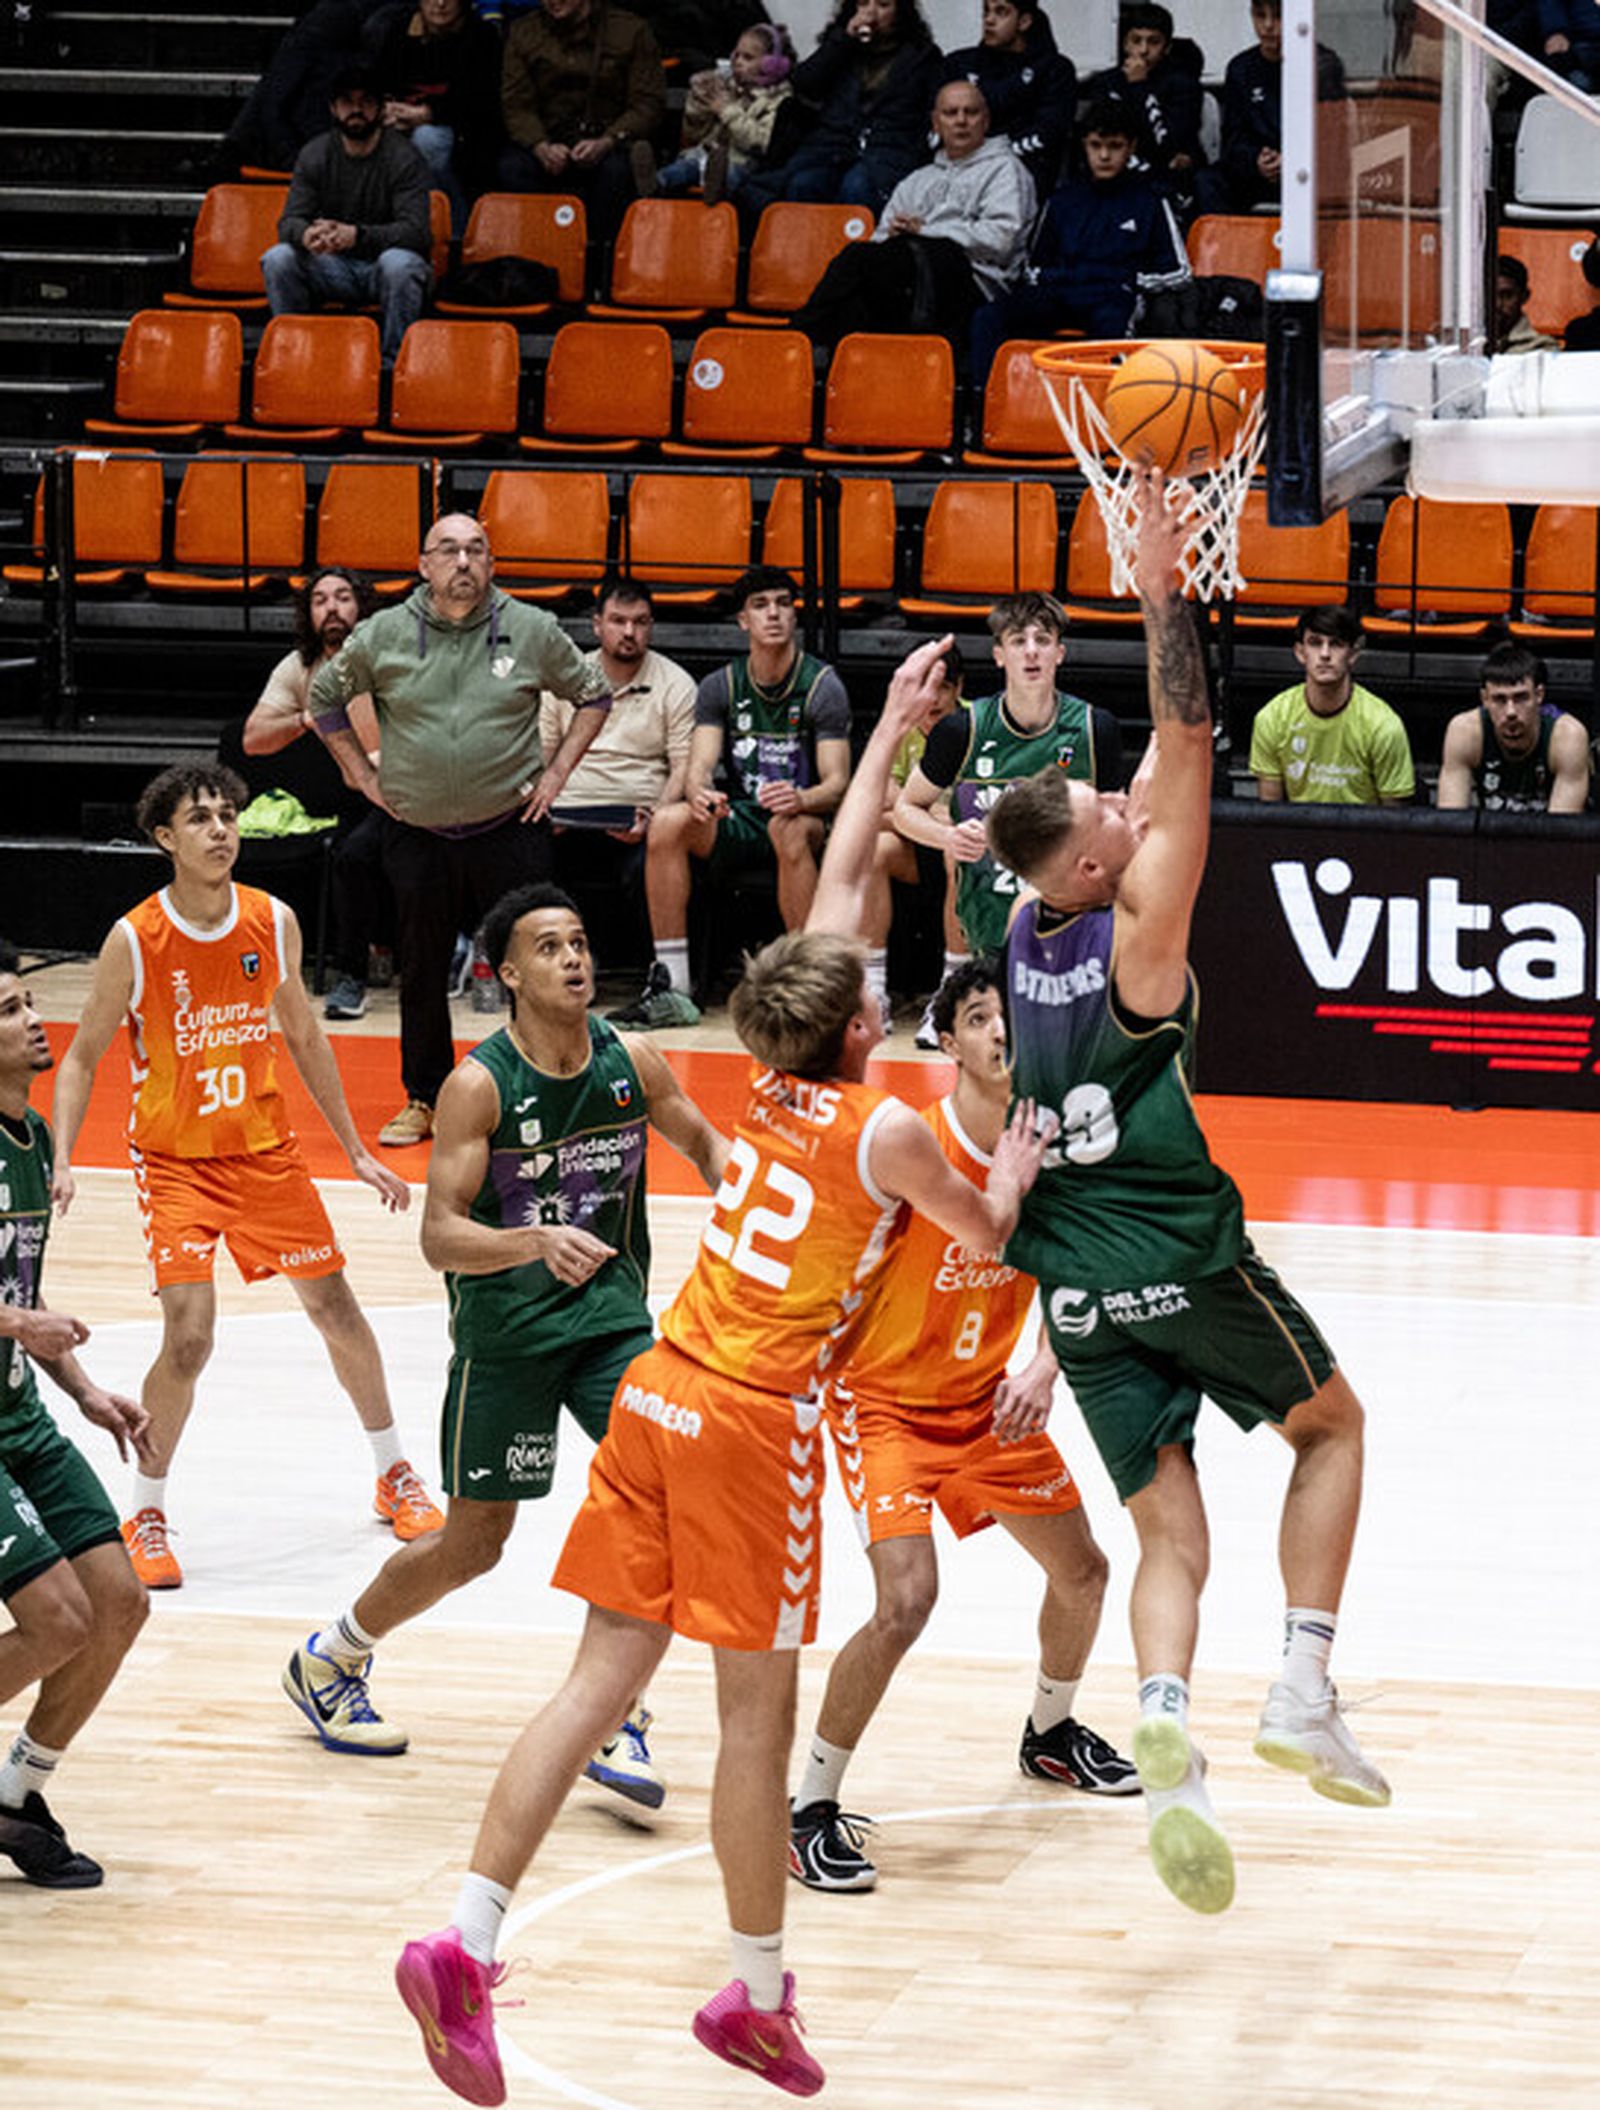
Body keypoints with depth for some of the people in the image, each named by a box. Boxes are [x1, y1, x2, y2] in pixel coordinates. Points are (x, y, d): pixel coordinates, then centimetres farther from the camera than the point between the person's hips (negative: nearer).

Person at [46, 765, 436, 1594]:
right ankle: (144, 1515, 1)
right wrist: (61, 1163, -20)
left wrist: (356, 1151, 11)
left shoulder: (273, 923, -5)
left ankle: (394, 1476, 30)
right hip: (174, 1158, -4)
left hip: (265, 1146, 4)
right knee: (188, 1338, -17)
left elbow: (303, 1039, 8)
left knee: (335, 1308, 10)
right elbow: (81, 1058, -7)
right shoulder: (134, 942, -16)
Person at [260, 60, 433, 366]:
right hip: (334, 270, 3)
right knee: (277, 259, -22)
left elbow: (415, 230, -20)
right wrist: (306, 235, -33)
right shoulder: (314, 155, 2)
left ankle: (393, 363, -25)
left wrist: (356, 235, -38)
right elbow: (289, 222, -5)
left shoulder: (404, 157, -9)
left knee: (398, 263, -37)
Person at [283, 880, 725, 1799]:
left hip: (612, 1310, 4)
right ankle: (330, 1660, 32)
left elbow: (703, 1142, 15)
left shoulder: (632, 1061, -4)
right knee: (473, 1543, 5)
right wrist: (539, 1242, -39)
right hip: (506, 1329, -4)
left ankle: (614, 1721, -8)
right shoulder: (479, 1086, -17)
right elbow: (440, 1236, -22)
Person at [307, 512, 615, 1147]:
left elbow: (593, 695, 11)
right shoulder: (383, 635, -1)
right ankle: (424, 1100, 21)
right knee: (421, 970, 8)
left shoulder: (532, 631, -2)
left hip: (508, 829, -1)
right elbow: (324, 697, 14)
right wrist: (364, 774, 8)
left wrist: (558, 771, 3)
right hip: (416, 834, 1)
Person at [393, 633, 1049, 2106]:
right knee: (757, 1711, 4)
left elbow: (840, 877, 21)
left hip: (657, 1397, 7)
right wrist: (1011, 1174, 31)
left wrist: (890, 732, 28)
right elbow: (986, 1240, 11)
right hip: (755, 1426, -7)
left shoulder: (772, 1084, 11)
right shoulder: (887, 1130, -7)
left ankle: (467, 1942, -6)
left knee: (602, 1678, 5)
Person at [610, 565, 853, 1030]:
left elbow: (837, 782, -11)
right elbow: (700, 766, -4)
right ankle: (671, 987, -25)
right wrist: (699, 793, -30)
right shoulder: (720, 687, 6)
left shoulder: (822, 687, -4)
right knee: (667, 823, -26)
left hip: (803, 819, -3)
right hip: (737, 821, 4)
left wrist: (800, 799, -35)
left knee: (789, 828, -39)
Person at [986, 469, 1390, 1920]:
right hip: (1184, 1259, -5)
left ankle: (1166, 1733, -20)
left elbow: (1165, 763, 11)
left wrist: (1163, 584, 9)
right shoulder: (1136, 939, -15)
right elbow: (1189, 750, -17)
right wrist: (1163, 595, -16)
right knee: (1333, 1424, 20)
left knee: (1171, 1538, 7)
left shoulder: (1026, 934, 3)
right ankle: (1305, 1694, 6)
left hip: (1079, 1292, 6)